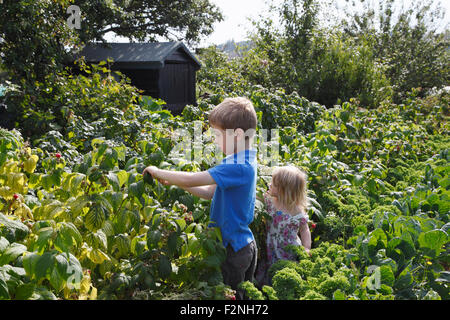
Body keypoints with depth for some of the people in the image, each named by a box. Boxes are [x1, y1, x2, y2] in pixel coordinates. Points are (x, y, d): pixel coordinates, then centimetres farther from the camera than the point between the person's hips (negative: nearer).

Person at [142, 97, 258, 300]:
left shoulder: (238, 167, -26)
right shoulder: (245, 162, 6)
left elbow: (190, 179, -29)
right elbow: (210, 192, 9)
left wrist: (159, 172, -14)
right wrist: (176, 182, 0)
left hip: (234, 249, -9)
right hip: (246, 245, 9)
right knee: (244, 293, 20)